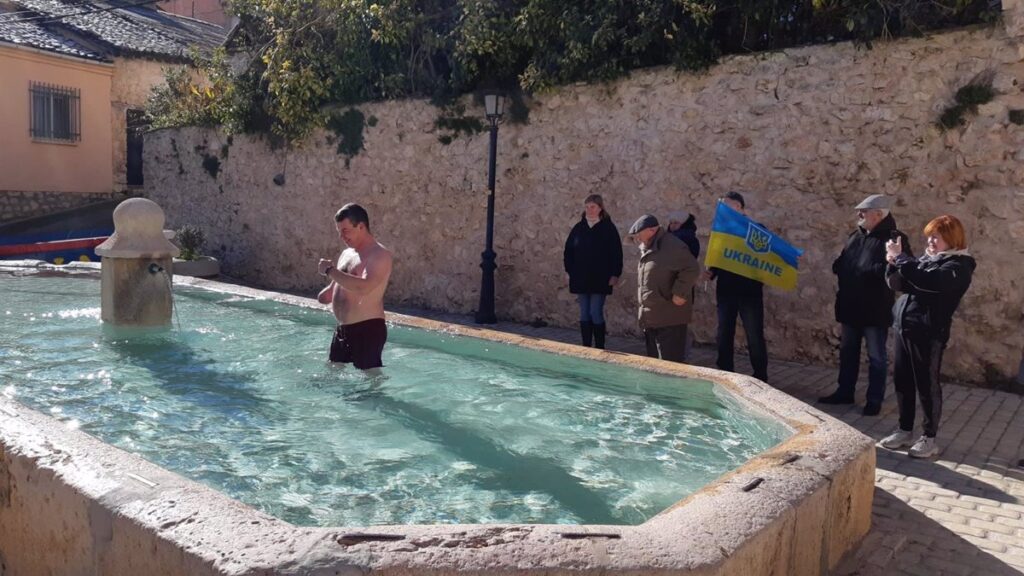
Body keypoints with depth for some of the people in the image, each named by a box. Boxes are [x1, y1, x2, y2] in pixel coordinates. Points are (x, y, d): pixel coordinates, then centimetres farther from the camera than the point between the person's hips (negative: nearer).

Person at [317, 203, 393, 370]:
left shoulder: (380, 255, -15)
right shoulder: (346, 254, 13)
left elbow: (363, 287, -31)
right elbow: (337, 287, 24)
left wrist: (330, 270, -22)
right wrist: (328, 293, -1)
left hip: (368, 330, -9)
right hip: (343, 329, 9)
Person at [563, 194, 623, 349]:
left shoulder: (608, 228, -3)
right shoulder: (578, 227, 8)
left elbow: (616, 253, -5)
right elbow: (568, 251, 13)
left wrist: (615, 274, -10)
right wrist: (569, 270, 5)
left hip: (600, 279, -4)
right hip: (580, 279, 4)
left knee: (596, 313, -6)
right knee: (584, 314, 7)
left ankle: (599, 349, 4)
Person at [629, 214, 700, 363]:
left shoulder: (672, 246, -17)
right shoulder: (648, 249, 15)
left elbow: (692, 269, -22)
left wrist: (679, 294, -22)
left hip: (670, 319, -10)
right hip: (650, 319, 10)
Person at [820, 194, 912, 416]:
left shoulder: (894, 238, -11)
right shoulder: (855, 236, 13)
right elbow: (841, 263, 21)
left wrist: (864, 270, -23)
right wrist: (839, 266, -2)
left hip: (875, 309, -7)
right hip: (850, 306, 7)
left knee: (876, 357, 5)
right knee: (847, 352, 16)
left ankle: (875, 400, 15)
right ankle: (844, 392, 29)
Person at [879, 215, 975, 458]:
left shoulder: (959, 265, -8)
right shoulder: (927, 258, 15)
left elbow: (928, 281, -26)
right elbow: (898, 284, 14)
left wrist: (901, 257, -21)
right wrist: (894, 263, -5)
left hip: (928, 333, -7)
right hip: (904, 327, 7)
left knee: (926, 385, 0)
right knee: (902, 381, 11)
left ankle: (930, 438, 12)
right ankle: (905, 431, 24)